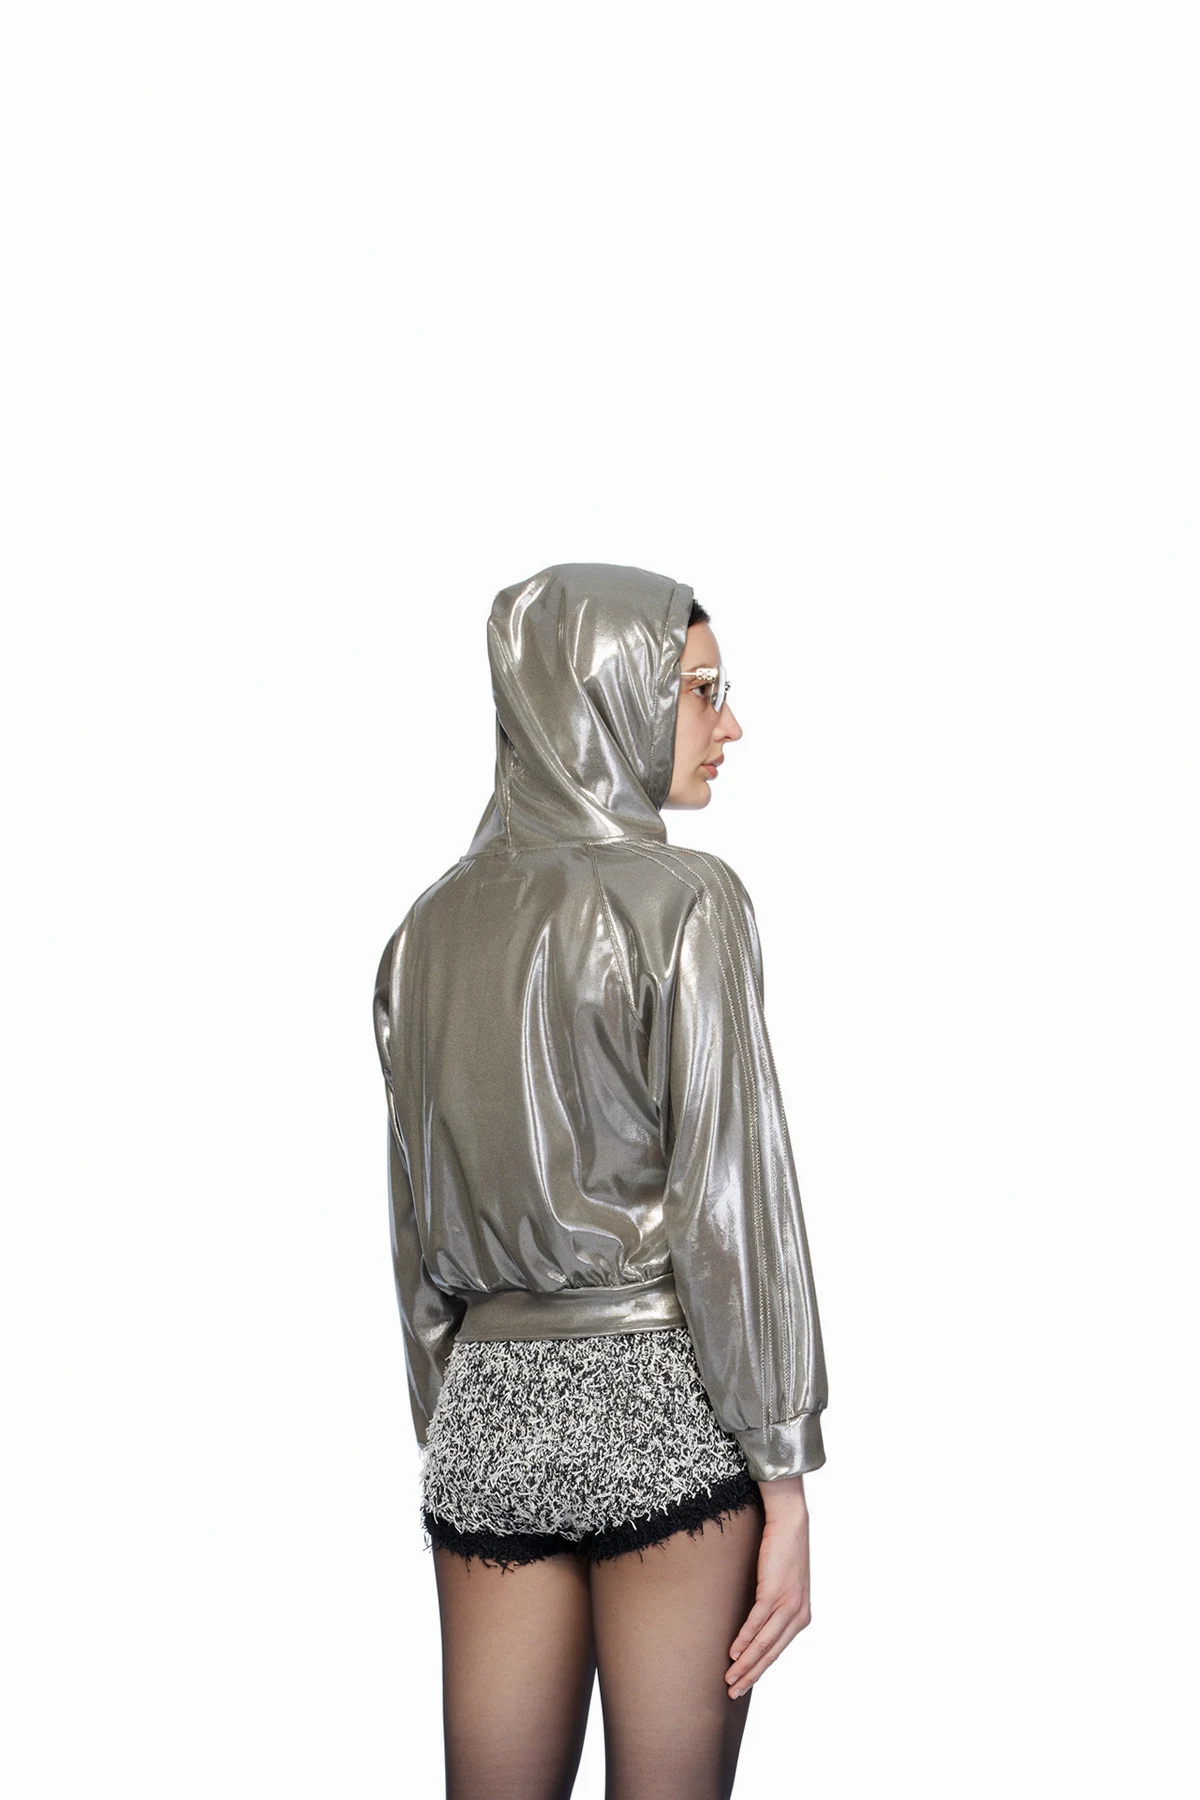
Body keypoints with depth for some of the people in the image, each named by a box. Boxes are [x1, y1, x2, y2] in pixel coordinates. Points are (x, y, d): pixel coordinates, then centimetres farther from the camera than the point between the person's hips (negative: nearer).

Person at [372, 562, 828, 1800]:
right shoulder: (682, 902, -7)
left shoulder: (429, 929, 10)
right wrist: (785, 1482, -9)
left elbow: (416, 1230, 12)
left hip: (490, 1411, 6)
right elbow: (729, 1201, -12)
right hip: (667, 1409, -5)